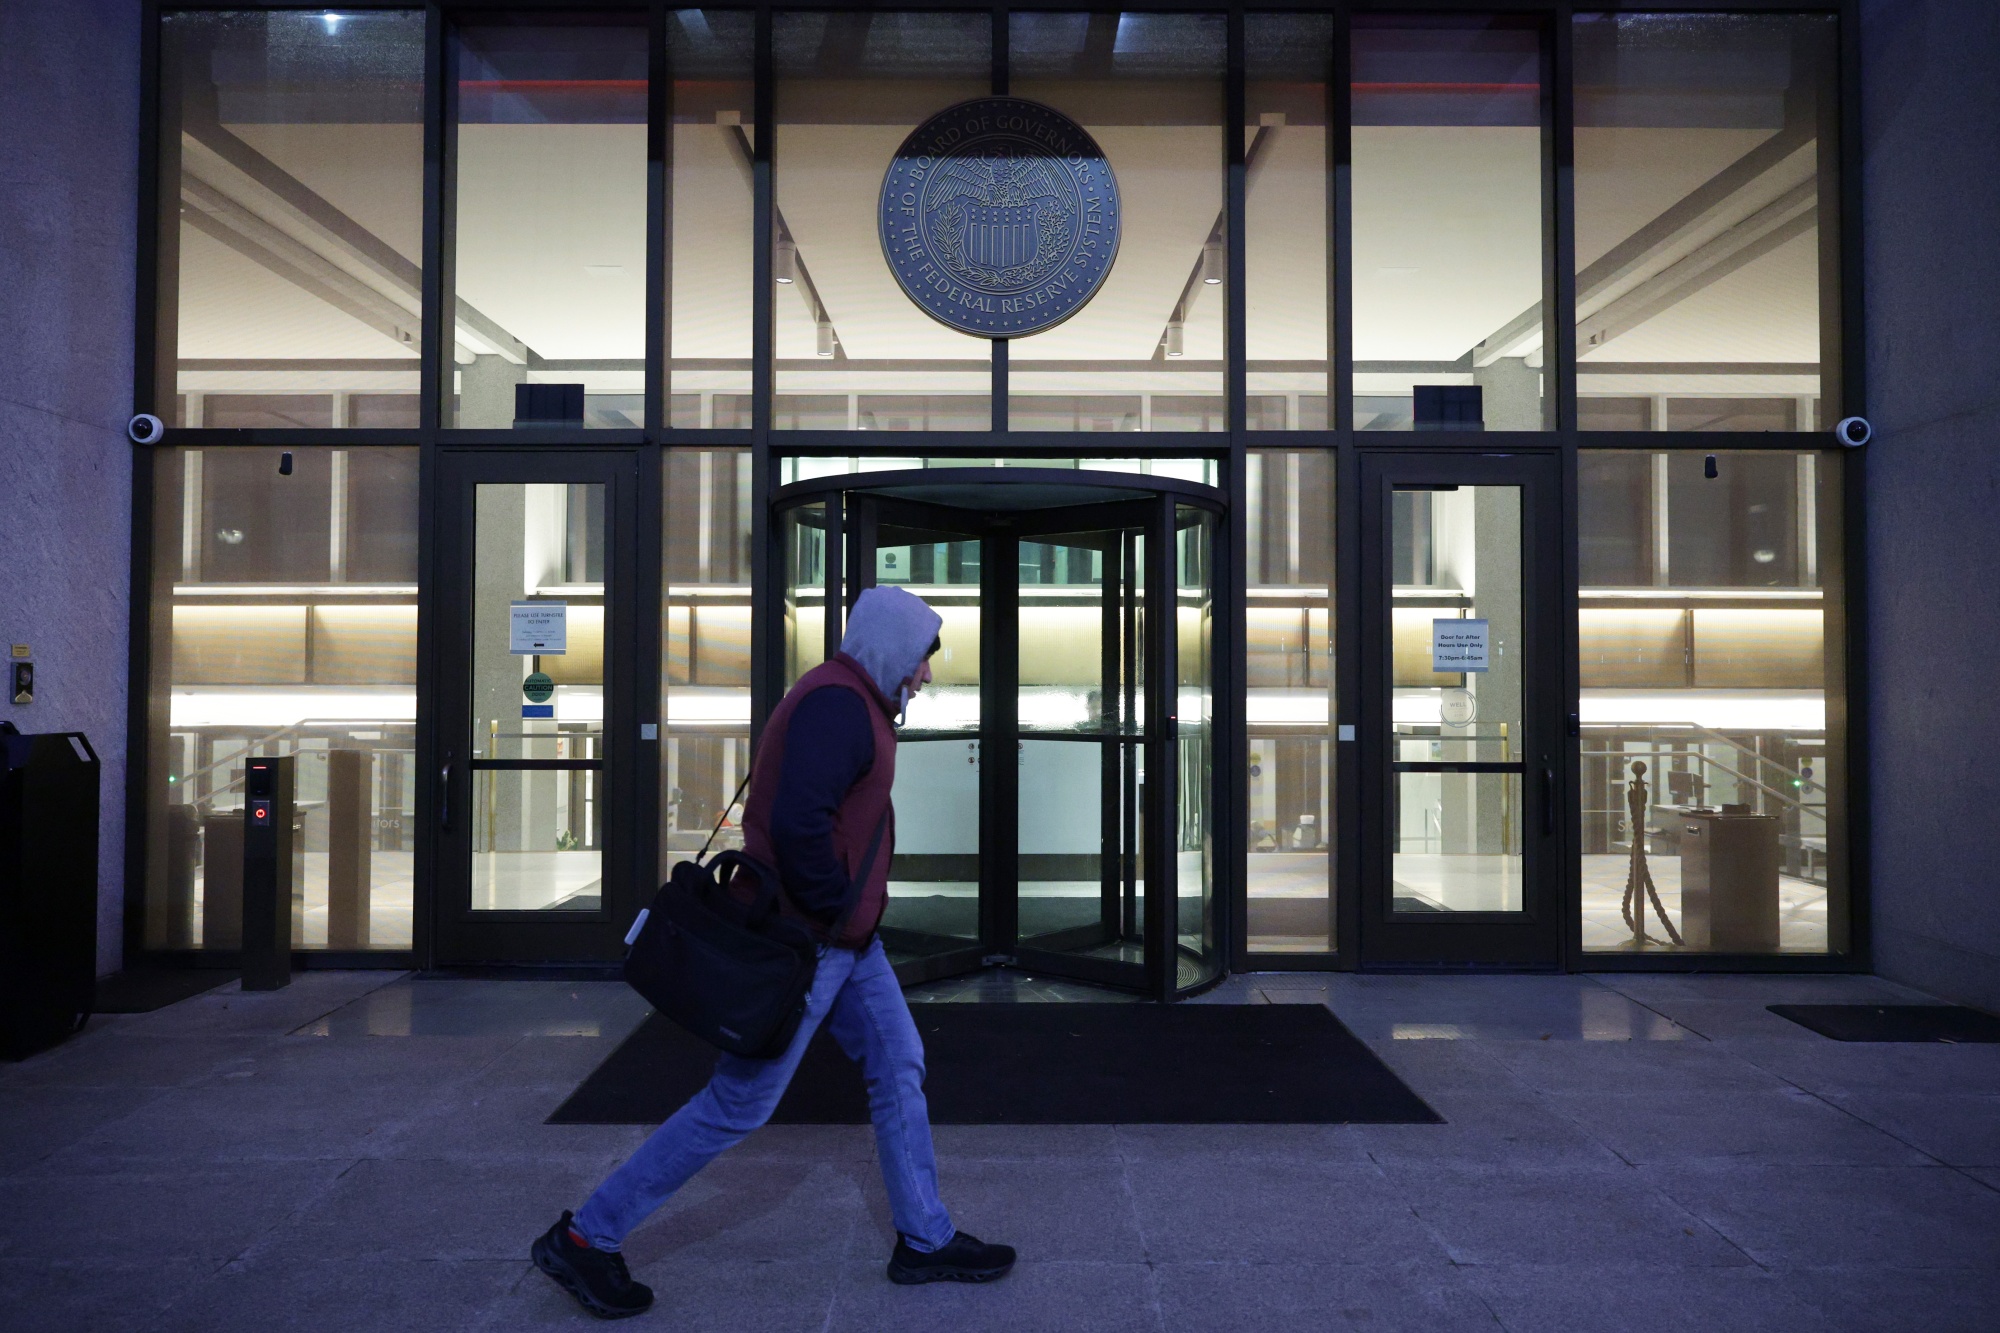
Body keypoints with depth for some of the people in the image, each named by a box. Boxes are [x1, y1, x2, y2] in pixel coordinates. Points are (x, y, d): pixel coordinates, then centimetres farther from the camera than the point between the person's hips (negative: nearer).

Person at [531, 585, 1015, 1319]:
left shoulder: (846, 702, 13)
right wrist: (831, 906, -18)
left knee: (899, 1065, 13)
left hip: (845, 939, 11)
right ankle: (584, 1238, 14)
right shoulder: (838, 704, -20)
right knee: (739, 1102, 0)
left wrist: (846, 909, 13)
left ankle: (926, 1241, 25)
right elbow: (798, 824, -32)